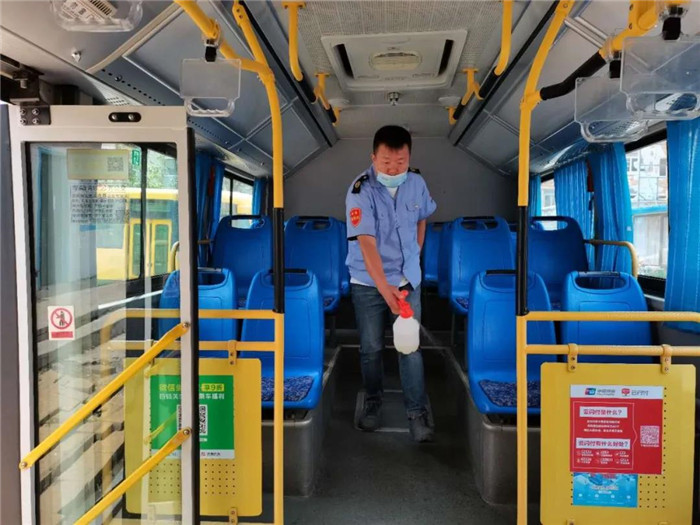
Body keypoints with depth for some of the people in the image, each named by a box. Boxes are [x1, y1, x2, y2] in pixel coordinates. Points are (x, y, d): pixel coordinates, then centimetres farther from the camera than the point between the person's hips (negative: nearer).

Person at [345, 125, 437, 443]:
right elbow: (367, 244, -27)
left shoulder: (416, 182, -4)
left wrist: (415, 256, 10)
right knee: (371, 347, 9)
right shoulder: (360, 191, -19)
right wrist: (385, 288, -36)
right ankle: (372, 402, 31)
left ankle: (417, 412, 14)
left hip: (408, 279, 3)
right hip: (368, 283, -2)